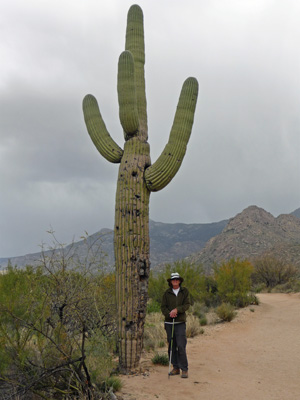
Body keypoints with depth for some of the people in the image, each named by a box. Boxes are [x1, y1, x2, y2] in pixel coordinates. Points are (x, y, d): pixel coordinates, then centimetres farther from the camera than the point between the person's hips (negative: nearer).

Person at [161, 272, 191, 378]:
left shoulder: (184, 291, 6)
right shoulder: (167, 293, 7)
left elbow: (187, 304, -3)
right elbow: (163, 307, 4)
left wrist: (177, 310, -18)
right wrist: (169, 313, -16)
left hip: (180, 322, -2)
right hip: (169, 322, 2)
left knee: (181, 346, -9)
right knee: (171, 346, 6)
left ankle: (184, 369, -3)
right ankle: (175, 368, 16)